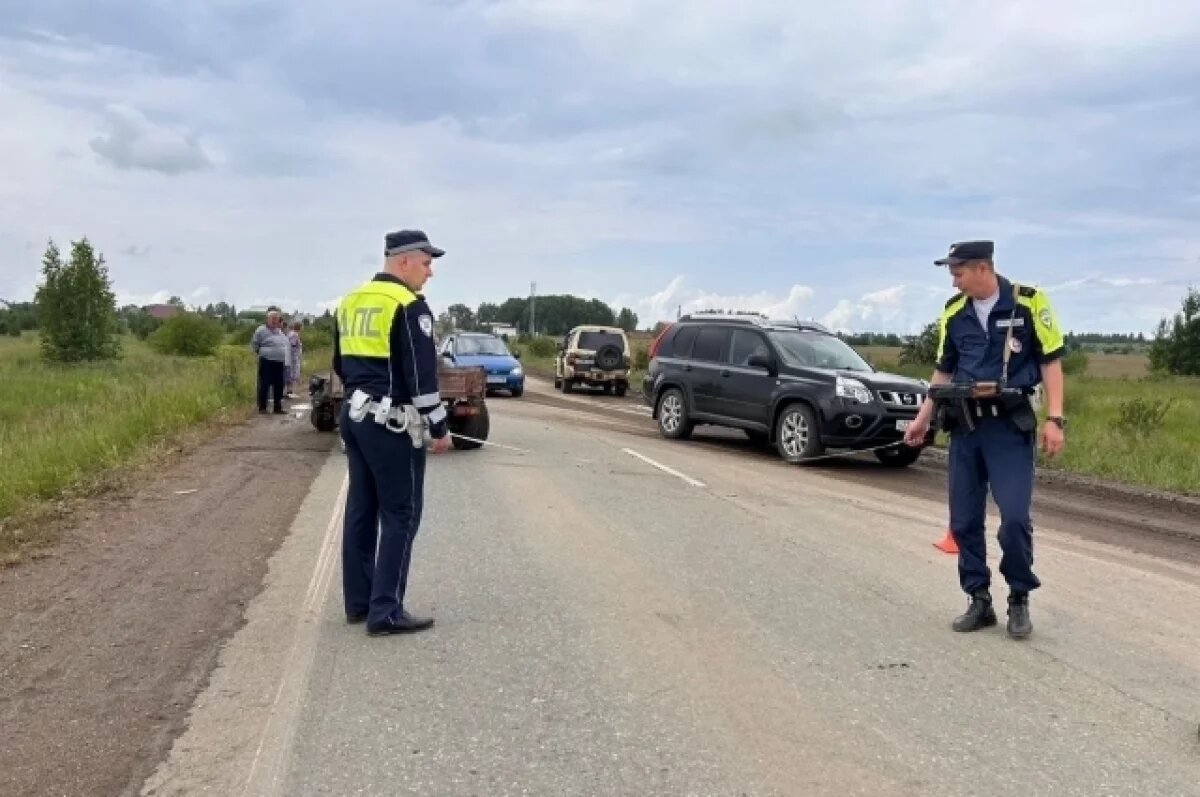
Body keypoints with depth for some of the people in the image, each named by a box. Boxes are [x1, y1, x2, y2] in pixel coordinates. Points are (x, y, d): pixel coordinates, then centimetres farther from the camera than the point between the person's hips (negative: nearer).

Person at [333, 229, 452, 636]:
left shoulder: (350, 303, 13)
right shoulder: (409, 306, -14)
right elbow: (422, 375, -17)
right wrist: (439, 427, -10)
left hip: (355, 418, 9)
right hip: (391, 425, -9)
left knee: (361, 509, 13)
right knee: (400, 515, -2)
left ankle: (358, 602, 20)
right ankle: (385, 612, -1)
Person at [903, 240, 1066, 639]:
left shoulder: (1028, 302, -6)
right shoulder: (954, 312, 7)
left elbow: (1050, 361, -3)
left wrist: (1054, 419, -11)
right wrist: (923, 418, 12)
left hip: (1010, 425, -4)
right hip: (964, 426, 5)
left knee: (1014, 517, -12)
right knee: (964, 521, 5)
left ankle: (1019, 600, 10)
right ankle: (979, 601, 18)